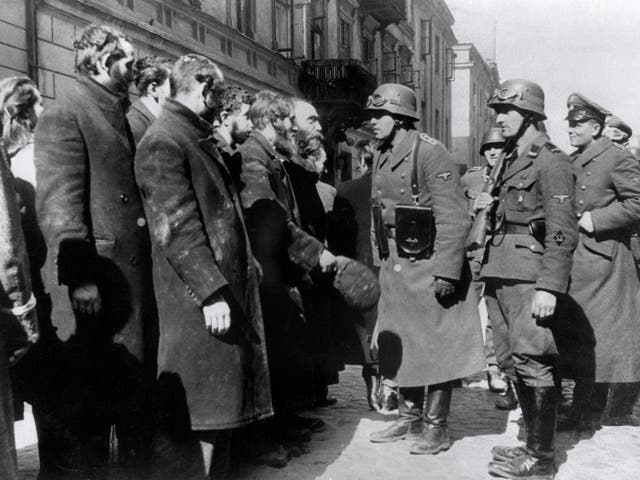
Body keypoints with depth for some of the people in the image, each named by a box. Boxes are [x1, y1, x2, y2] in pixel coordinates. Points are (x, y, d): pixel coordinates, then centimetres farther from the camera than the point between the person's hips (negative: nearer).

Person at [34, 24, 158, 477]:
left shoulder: (124, 117, 18)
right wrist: (80, 277, -21)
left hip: (137, 281, 8)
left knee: (136, 389, 16)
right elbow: (58, 202, -15)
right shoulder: (64, 117, -6)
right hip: (94, 285, -8)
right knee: (86, 397, 2)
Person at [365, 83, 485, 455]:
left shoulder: (430, 153, -15)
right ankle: (409, 418, 29)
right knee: (400, 346, 14)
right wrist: (382, 263, 14)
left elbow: (455, 218, -19)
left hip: (429, 267, -8)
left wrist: (446, 272, -21)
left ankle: (437, 428, 15)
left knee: (436, 347, 2)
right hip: (395, 268, 8)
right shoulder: (382, 157, 10)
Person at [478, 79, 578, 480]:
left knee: (533, 362, -5)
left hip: (530, 276, -8)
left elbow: (562, 231, -14)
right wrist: (493, 205, 7)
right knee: (516, 363, 12)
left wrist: (549, 287, -19)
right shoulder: (513, 161, 19)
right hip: (503, 275, 9)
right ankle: (534, 443, 24)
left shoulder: (551, 161, -7)